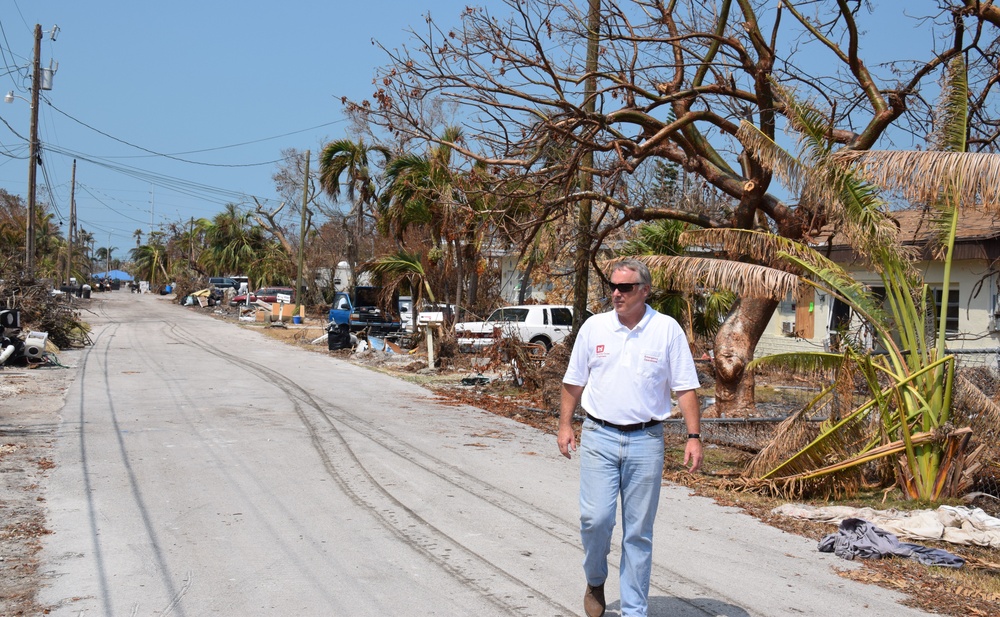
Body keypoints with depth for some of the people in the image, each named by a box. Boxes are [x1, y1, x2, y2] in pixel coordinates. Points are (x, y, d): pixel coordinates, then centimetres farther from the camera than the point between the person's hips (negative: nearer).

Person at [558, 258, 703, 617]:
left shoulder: (667, 330, -1)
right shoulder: (594, 327, 3)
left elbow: (685, 388, 0)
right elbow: (574, 382, 12)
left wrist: (694, 436, -6)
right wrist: (565, 425, 7)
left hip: (646, 441, -1)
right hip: (599, 437, 1)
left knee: (638, 531, 6)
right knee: (595, 518, -8)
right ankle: (595, 581, 22)